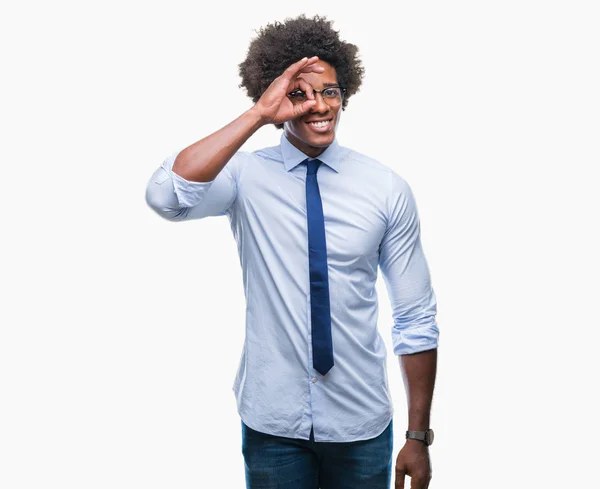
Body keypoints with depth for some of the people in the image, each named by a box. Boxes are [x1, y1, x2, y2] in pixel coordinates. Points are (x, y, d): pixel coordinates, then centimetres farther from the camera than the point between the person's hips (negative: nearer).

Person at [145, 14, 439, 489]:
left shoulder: (387, 189, -5)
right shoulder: (245, 175, -6)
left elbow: (416, 319, -2)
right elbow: (165, 196, -28)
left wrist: (419, 437, -2)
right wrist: (257, 116, -26)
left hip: (362, 427, 1)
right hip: (272, 426, -1)